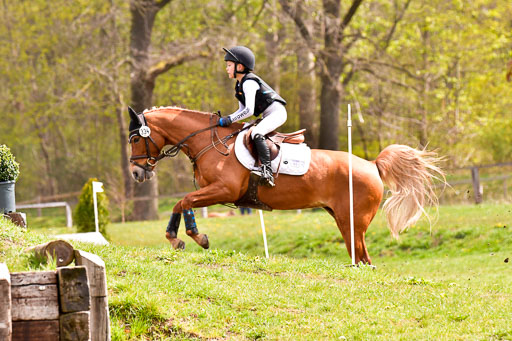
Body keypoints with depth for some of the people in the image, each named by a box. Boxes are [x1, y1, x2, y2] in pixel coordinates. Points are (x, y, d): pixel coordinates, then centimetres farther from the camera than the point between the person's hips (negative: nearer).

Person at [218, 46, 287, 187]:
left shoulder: (249, 83, -17)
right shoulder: (239, 85, 14)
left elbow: (249, 111, -24)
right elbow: (242, 110, 18)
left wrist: (230, 119, -21)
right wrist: (226, 119, 4)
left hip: (277, 112, -11)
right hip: (268, 116, 11)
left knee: (256, 134, -32)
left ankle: (266, 170, -41)